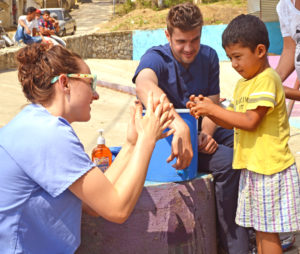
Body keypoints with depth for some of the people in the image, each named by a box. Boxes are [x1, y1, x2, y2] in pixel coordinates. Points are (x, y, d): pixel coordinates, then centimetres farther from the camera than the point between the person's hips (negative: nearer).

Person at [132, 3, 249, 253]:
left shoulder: (208, 57, 0)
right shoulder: (156, 58, -20)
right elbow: (145, 85, -45)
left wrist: (206, 134, -22)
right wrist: (180, 126, -62)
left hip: (201, 130, 6)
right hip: (165, 136, -6)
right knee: (227, 161, -28)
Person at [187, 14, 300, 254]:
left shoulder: (266, 80, -16)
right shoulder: (243, 83, 14)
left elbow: (250, 121, -22)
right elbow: (231, 122, 14)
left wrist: (213, 109, -18)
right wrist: (206, 109, -1)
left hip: (269, 168, -9)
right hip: (252, 167, 9)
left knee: (267, 230, -1)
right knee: (260, 228, 16)